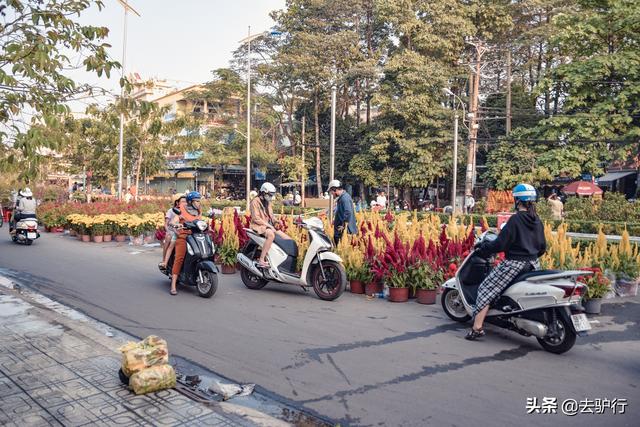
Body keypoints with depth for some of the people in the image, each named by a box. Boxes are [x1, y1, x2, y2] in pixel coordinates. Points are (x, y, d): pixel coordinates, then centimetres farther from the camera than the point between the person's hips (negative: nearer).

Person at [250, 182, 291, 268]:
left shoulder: (268, 203, 20)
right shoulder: (255, 202, -7)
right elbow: (256, 218, -15)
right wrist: (268, 225, -20)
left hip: (269, 226, 9)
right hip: (259, 226, -9)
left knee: (289, 240, -5)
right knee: (271, 235, -41)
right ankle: (261, 260, -41)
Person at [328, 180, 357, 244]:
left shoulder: (345, 198, -17)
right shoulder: (340, 198, 16)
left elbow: (348, 213, -26)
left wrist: (344, 226, -23)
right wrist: (335, 220, 17)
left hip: (345, 230, -10)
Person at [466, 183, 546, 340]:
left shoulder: (515, 220, -15)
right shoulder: (537, 221, 7)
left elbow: (500, 243, -17)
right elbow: (543, 246, 15)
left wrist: (483, 247, -2)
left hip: (514, 264, -8)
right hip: (533, 264, 8)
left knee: (486, 289, -3)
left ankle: (477, 328, -8)